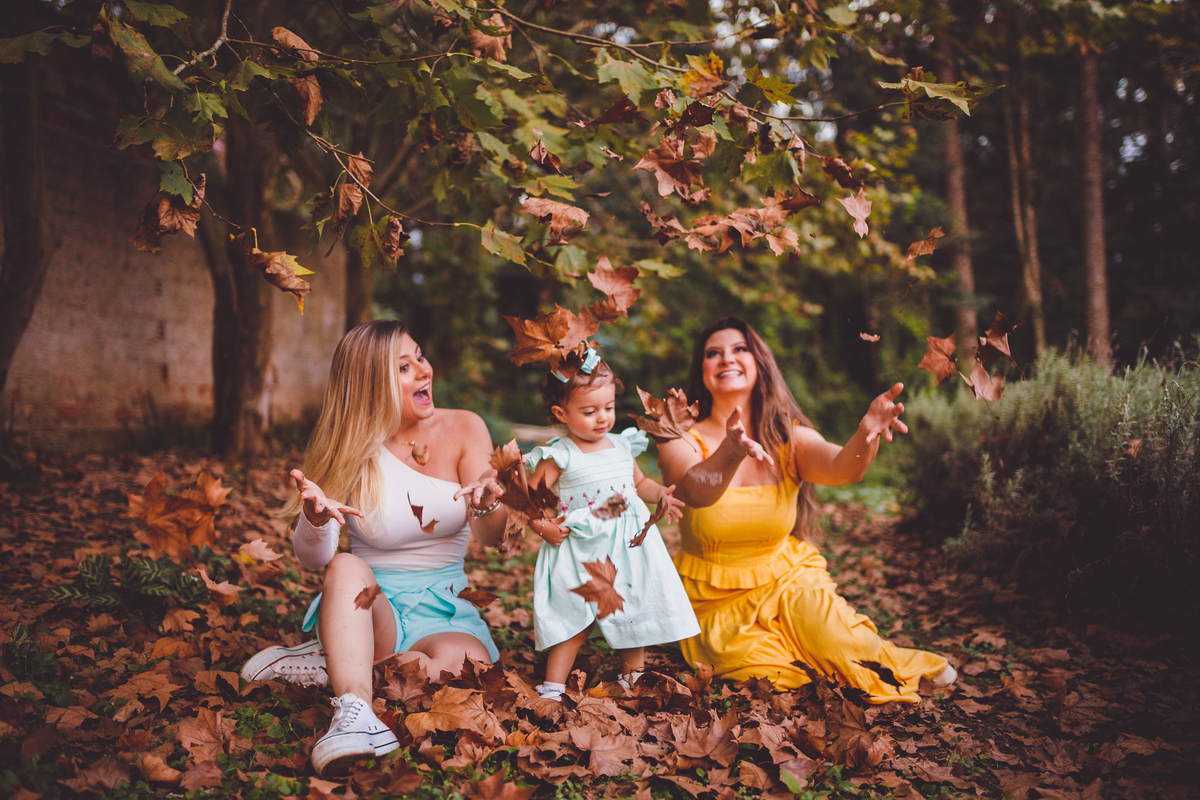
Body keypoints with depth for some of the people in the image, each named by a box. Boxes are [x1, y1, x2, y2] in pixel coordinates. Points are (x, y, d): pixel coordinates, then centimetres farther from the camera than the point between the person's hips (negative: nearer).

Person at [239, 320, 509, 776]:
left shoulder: (463, 430, -1)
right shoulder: (350, 451, -2)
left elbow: (491, 537, -10)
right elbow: (312, 559, -11)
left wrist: (487, 505, -35)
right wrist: (316, 521, -36)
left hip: (444, 610, 0)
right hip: (369, 607, 0)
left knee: (463, 665, -33)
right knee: (346, 567, -33)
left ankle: (333, 666, -16)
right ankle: (355, 712, -44)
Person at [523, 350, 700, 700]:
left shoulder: (622, 445, 6)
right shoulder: (559, 456, -10)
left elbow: (639, 482, 20)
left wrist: (661, 494, 2)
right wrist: (541, 525, -23)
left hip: (630, 545, 5)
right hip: (581, 554, -5)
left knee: (633, 616, 13)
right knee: (576, 620, -3)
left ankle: (633, 677, 31)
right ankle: (553, 687, 9)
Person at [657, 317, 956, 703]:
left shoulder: (789, 438, -5)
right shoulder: (682, 443, -12)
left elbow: (841, 468, -25)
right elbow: (698, 491, -34)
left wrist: (866, 433, -48)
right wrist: (731, 453, -56)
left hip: (788, 581, 2)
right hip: (717, 602, -1)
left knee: (835, 640, -25)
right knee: (767, 673, -25)